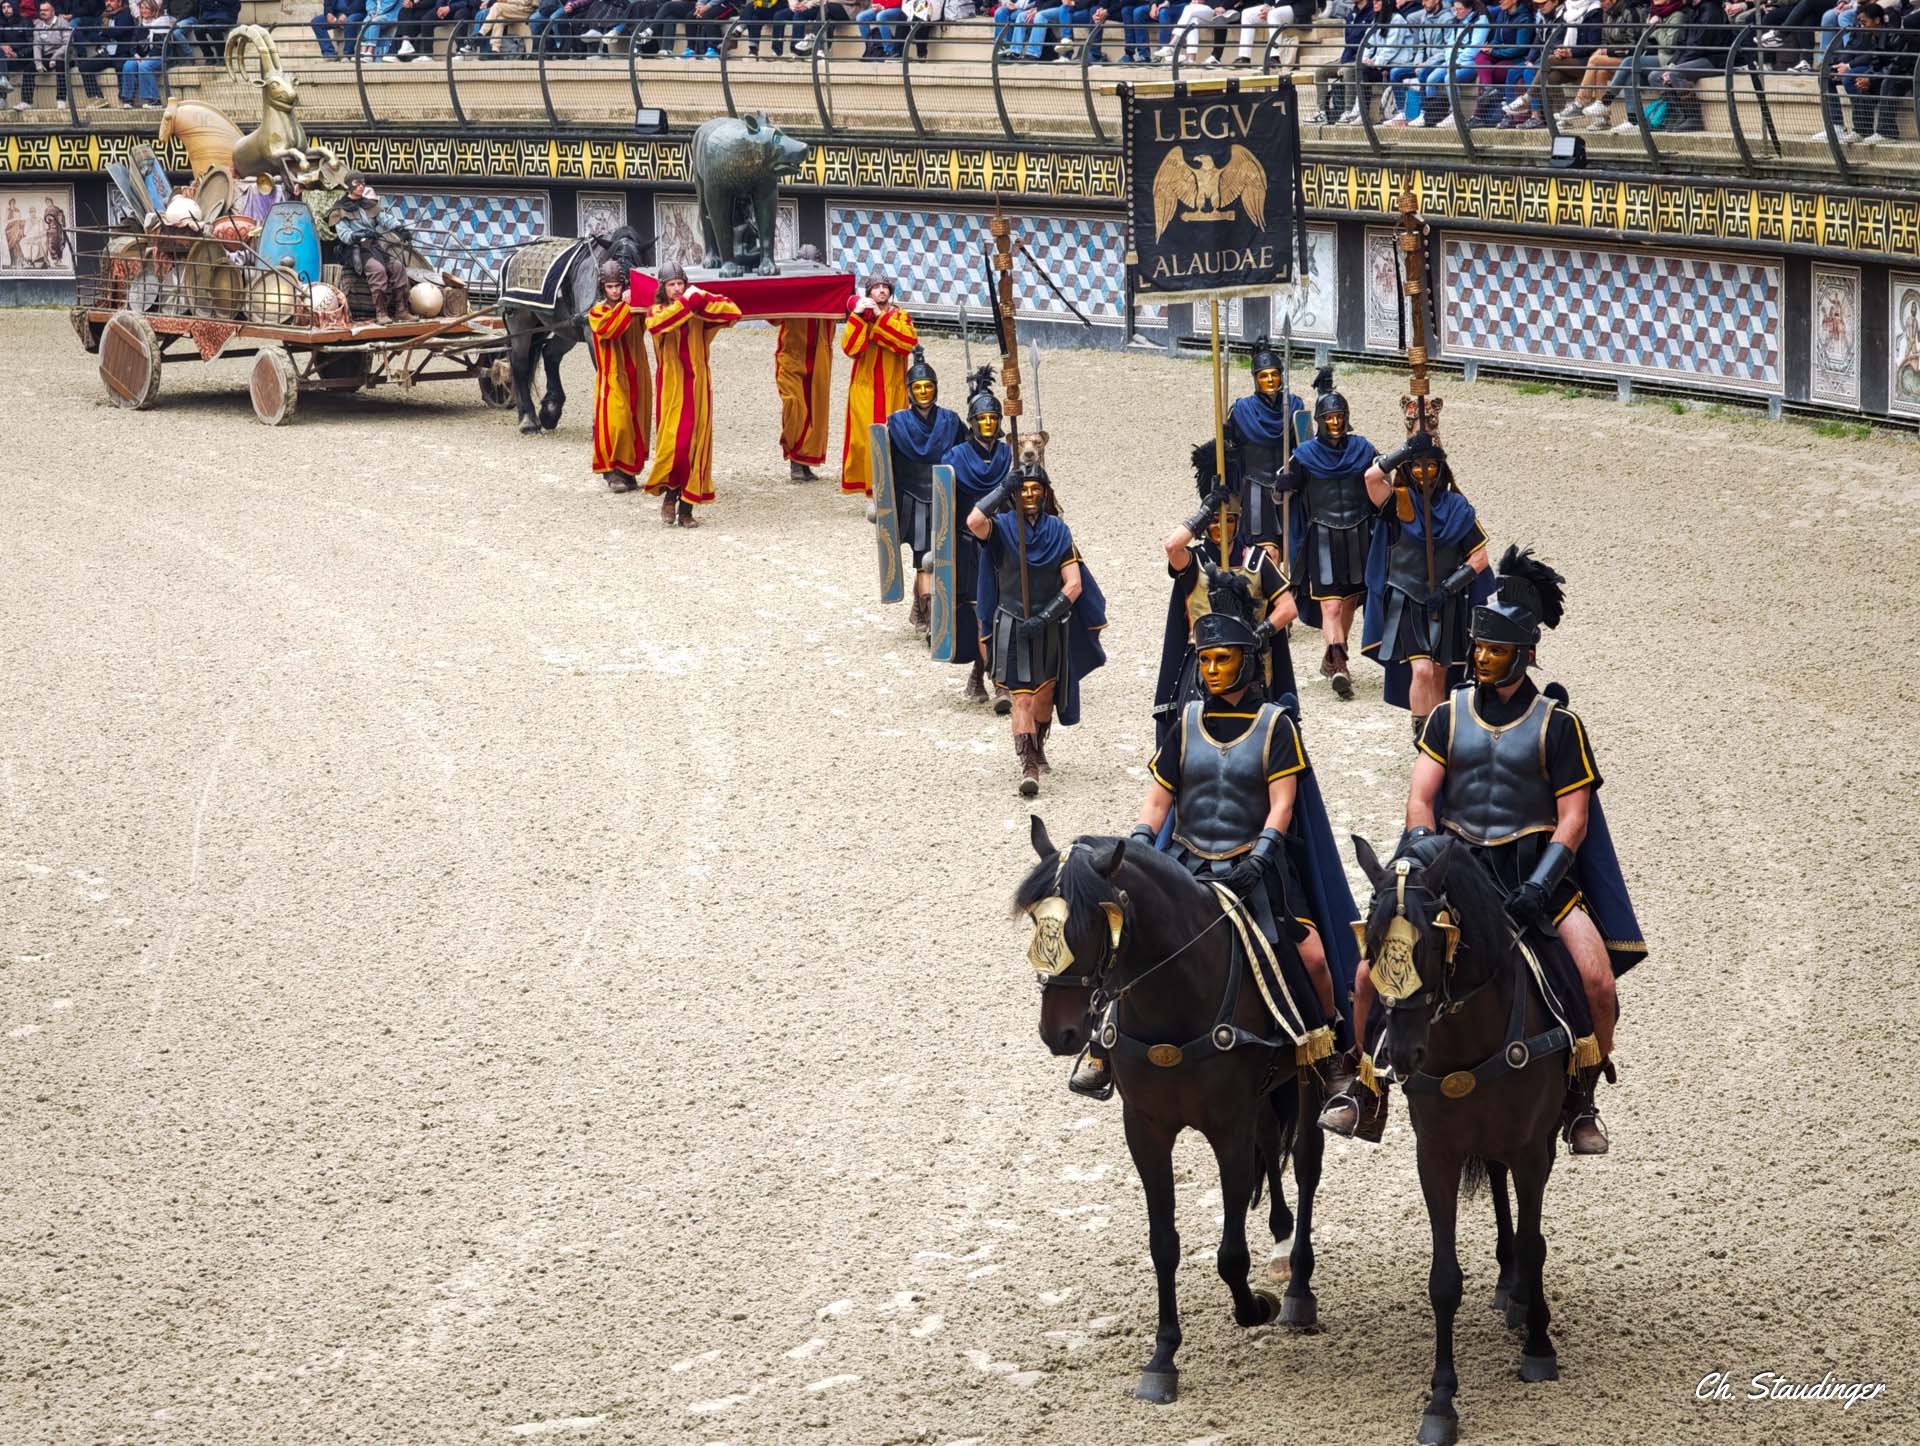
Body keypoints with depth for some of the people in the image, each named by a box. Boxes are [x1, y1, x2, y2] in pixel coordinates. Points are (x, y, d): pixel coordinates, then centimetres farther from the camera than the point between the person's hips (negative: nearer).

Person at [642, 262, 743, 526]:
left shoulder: (700, 313, 8)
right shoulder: (657, 311, 4)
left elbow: (733, 312, -6)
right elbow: (656, 324, -21)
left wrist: (702, 298, -13)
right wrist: (685, 304, -23)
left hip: (697, 386, 2)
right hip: (670, 386, -2)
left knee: (695, 443, -1)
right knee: (671, 442, -12)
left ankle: (686, 509, 5)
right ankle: (669, 494, 11)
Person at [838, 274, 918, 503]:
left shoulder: (900, 317, 8)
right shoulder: (859, 316, 8)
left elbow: (910, 340, -14)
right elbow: (849, 347, -7)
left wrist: (881, 317, -15)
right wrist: (856, 316, -15)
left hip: (893, 392, 0)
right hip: (864, 390, 0)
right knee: (867, 440, -9)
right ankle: (875, 491, -8)